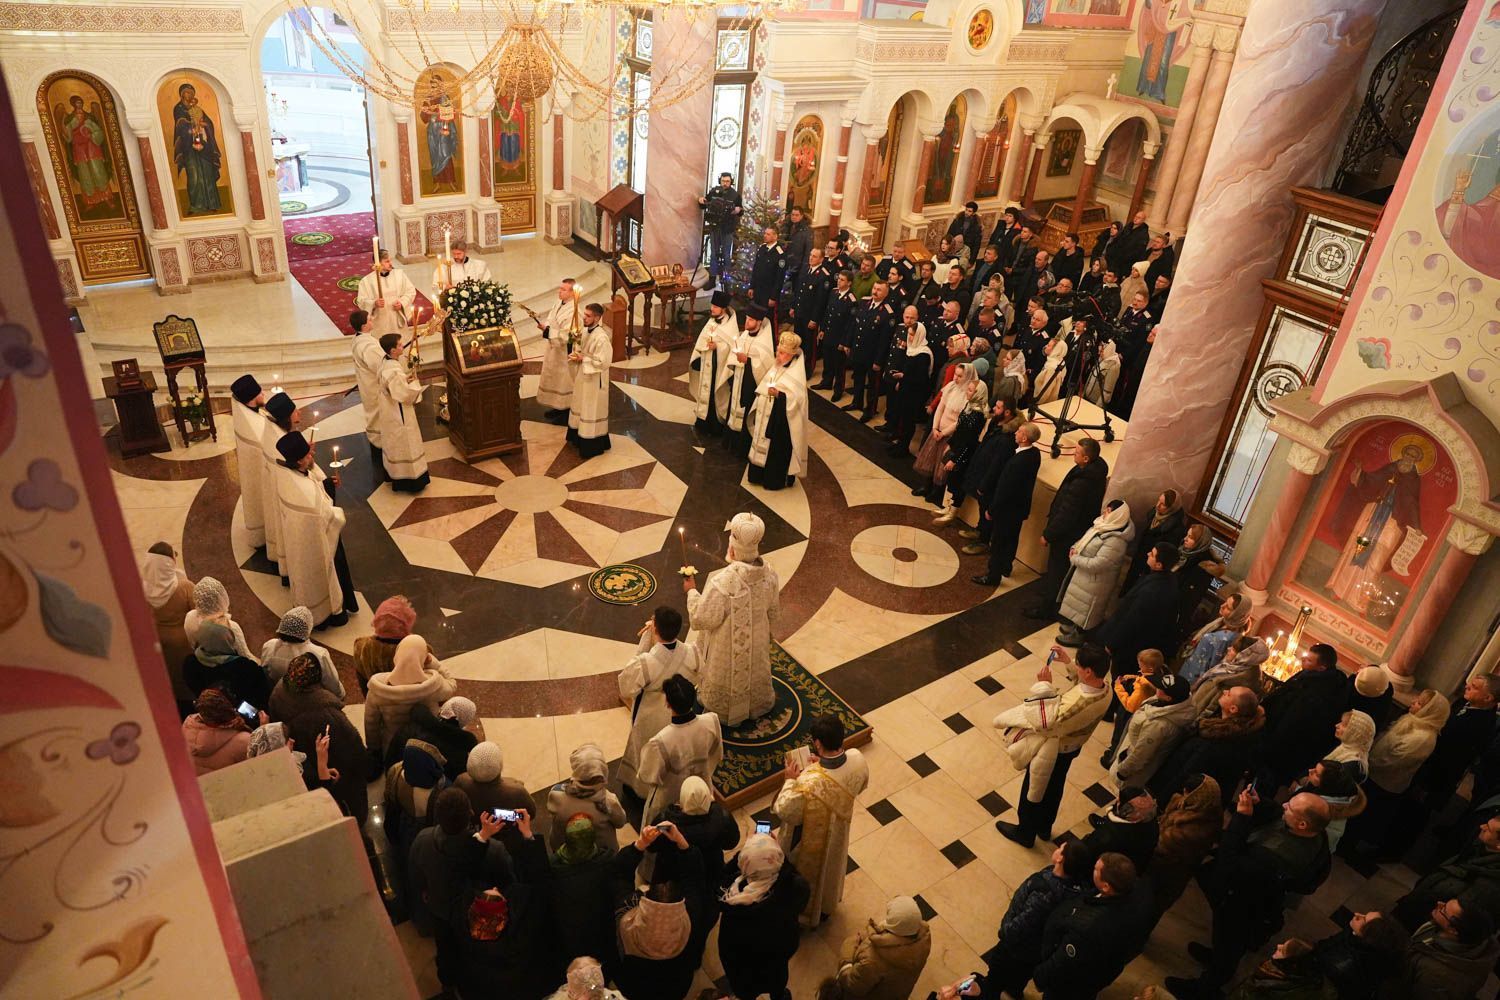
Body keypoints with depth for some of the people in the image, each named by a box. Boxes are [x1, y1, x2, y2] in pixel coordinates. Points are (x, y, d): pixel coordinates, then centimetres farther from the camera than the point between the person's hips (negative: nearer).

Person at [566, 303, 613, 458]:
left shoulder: (601, 338, -25)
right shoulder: (585, 331, 1)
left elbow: (603, 363, -26)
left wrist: (582, 359, -21)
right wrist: (575, 356, -6)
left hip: (594, 380, -9)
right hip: (582, 376, 9)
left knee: (592, 411, 2)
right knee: (581, 407, 21)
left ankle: (594, 446, 14)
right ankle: (580, 437, 37)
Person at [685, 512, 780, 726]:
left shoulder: (722, 582, -38)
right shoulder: (769, 575, -20)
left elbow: (704, 618, -26)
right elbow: (773, 612, -3)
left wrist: (692, 591, -12)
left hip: (727, 650, -4)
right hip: (757, 644, 4)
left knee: (726, 679, 24)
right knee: (755, 672, 31)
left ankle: (723, 711, 47)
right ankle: (756, 704, 55)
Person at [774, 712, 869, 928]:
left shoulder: (808, 784, -46)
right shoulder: (857, 759, -29)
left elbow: (784, 812, -28)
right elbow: (861, 784, -4)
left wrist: (790, 780, -16)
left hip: (810, 842, -5)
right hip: (838, 835, 5)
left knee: (807, 877, 27)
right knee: (830, 867, 35)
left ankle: (805, 912, 54)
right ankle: (827, 905, 61)